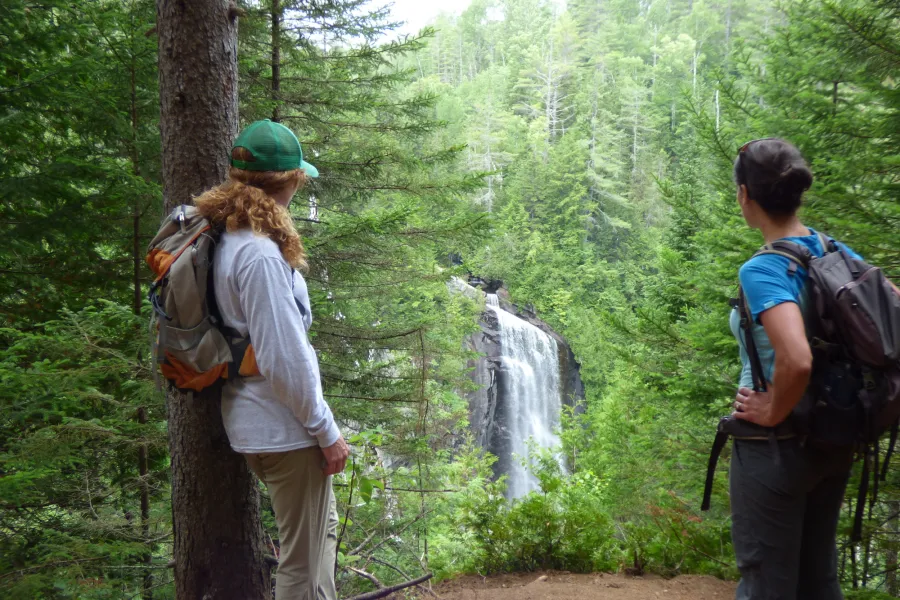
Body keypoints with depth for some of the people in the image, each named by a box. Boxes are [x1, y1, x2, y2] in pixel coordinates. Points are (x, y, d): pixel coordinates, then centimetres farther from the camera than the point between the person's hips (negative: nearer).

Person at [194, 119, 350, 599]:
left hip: (254, 418, 10)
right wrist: (327, 432, -14)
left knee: (323, 526, 26)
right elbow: (284, 359, -23)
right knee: (304, 559, 4)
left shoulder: (229, 242, 6)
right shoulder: (261, 254, -23)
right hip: (283, 427, -10)